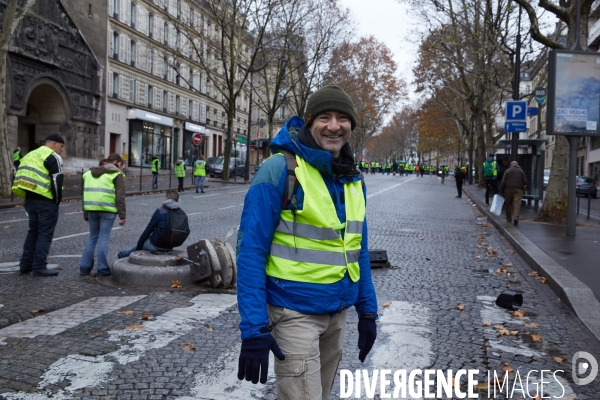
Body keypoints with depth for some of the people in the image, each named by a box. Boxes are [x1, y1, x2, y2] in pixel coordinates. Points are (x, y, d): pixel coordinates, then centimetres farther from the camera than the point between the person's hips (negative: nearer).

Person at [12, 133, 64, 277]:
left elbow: (22, 177, 17)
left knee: (33, 231, 18)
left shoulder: (30, 155, 19)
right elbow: (57, 180, -17)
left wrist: (28, 197, 17)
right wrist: (57, 200, -7)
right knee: (45, 234, -1)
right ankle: (39, 267, -1)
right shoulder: (53, 157, -8)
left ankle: (26, 264, 22)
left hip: (30, 200, 8)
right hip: (46, 201, -8)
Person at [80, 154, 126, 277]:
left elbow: (85, 194, 20)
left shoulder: (89, 173, 20)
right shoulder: (116, 175, 0)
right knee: (104, 238, 0)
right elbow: (120, 197, -7)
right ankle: (102, 269, 2)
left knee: (92, 237, 16)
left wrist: (86, 214, 23)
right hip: (107, 210, -5)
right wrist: (122, 215, -6)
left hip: (91, 209, 5)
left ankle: (85, 267, 16)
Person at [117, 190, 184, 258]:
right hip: (169, 247, 4)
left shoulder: (160, 211, -15)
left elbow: (148, 229, -9)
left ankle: (122, 255, 48)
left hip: (156, 245, -4)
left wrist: (139, 246, 3)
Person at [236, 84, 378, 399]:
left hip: (338, 311, 7)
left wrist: (367, 310, 11)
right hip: (295, 311, -6)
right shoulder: (280, 170, -15)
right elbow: (250, 250, -17)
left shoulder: (353, 179, 6)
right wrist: (254, 327, -21)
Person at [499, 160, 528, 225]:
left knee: (508, 204, 9)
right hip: (518, 189, 0)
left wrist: (501, 191, 1)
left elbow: (503, 182, -2)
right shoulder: (521, 171, 9)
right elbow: (525, 182, 5)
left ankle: (509, 219, 17)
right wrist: (522, 188, 19)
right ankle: (516, 218, -20)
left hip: (509, 189, 0)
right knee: (517, 204, -6)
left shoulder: (507, 171, 3)